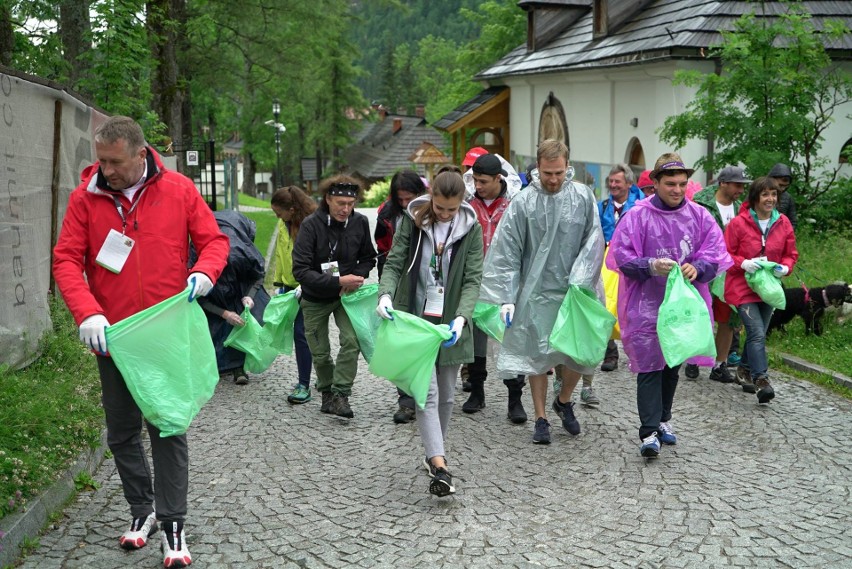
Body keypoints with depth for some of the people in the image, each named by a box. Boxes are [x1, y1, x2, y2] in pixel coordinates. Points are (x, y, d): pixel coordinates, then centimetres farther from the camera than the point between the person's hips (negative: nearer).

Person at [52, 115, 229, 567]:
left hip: (167, 335, -2)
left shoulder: (178, 190, -4)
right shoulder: (85, 198, -3)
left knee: (168, 428, 1)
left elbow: (214, 241, 2)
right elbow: (66, 260, -6)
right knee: (122, 431, 14)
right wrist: (87, 312, -21)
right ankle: (141, 510, 32)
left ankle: (173, 525, 8)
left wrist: (204, 273, -19)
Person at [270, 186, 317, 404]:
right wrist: (278, 283, 13)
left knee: (301, 332, -10)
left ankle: (304, 386, -4)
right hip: (291, 285, 7)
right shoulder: (284, 224, 6)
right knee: (303, 332, 12)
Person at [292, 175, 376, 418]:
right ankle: (326, 392, 34)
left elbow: (368, 258, 4)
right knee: (320, 352, 9)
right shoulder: (311, 225, -22)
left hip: (347, 296, 1)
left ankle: (341, 394, -7)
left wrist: (357, 278, -16)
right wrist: (338, 281, -32)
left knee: (352, 340, -19)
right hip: (316, 298, -1)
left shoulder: (360, 222, -12)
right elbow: (300, 270, -26)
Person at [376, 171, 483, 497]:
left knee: (446, 394, 10)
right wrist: (385, 294, -24)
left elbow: (472, 279, -7)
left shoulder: (471, 229, -3)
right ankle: (439, 465, -16)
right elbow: (394, 263, -4)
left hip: (450, 321, 2)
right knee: (427, 391, -11)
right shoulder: (413, 221, -4)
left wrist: (461, 317, -23)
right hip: (415, 318, -2)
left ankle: (434, 454, 29)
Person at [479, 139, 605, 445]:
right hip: (535, 292, -1)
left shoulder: (583, 197, -1)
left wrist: (579, 282, -14)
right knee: (537, 356, 5)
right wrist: (506, 298, -9)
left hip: (573, 291, 1)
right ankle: (541, 419, 19)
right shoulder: (523, 202, -5)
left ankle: (564, 401, 31)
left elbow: (593, 243, -2)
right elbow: (506, 253, -5)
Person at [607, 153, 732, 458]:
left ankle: (663, 420, 34)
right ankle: (649, 432, -6)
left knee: (673, 364, 17)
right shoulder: (638, 216, -7)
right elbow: (621, 257, -7)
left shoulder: (699, 216, 3)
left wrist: (697, 267, -21)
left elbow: (716, 254, 0)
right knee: (649, 366, -7)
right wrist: (651, 266, -23)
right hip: (647, 304, -4)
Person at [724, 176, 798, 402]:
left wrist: (785, 268, -9)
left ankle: (745, 370, 36)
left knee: (757, 334, 16)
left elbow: (791, 254, 11)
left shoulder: (783, 223, 3)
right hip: (743, 288, -5)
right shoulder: (738, 223, -10)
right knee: (757, 334, -16)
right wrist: (743, 264, -21)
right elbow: (726, 255, -5)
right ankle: (761, 380, -16)